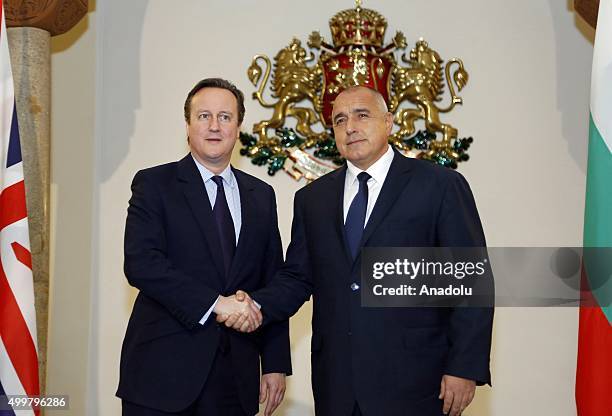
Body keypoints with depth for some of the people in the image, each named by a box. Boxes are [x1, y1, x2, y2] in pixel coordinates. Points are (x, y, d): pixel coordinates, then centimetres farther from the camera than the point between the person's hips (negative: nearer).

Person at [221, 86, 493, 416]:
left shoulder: (440, 185, -2)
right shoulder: (312, 198, 13)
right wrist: (258, 305, -7)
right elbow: (297, 277, 13)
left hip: (413, 382, -3)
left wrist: (465, 368, -11)